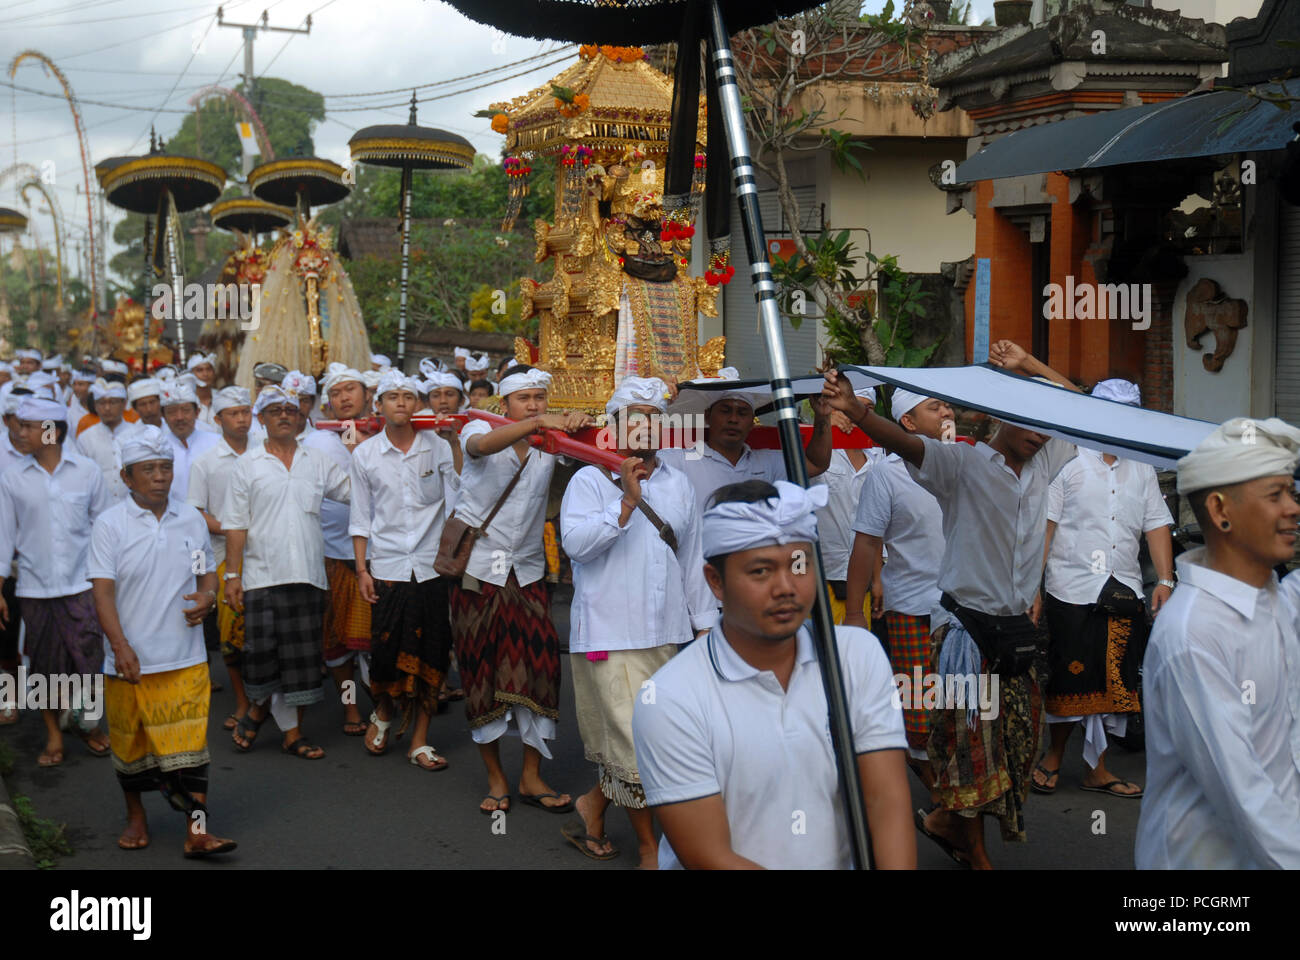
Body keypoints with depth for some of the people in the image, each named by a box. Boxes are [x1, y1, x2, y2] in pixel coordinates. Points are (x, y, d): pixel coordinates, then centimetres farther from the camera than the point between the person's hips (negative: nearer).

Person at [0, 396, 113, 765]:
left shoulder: (86, 471, -2)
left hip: (81, 583, -1)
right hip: (34, 587, 1)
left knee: (88, 659, 0)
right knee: (44, 665, 7)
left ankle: (88, 723, 23)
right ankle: (54, 734, 22)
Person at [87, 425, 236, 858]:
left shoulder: (191, 520, 6)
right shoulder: (110, 524, -5)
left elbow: (207, 571, 18)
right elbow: (103, 590, -11)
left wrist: (206, 596, -6)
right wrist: (120, 645, -23)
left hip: (184, 657, 1)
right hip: (129, 658, -1)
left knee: (189, 743, -5)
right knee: (130, 742, 14)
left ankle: (197, 831, -3)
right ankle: (135, 817, 34)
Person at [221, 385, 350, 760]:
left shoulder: (318, 462, 11)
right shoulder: (248, 465, 5)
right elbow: (235, 524, 2)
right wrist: (232, 575, -3)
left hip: (307, 574, 2)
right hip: (262, 575, -2)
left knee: (302, 656, 4)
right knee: (260, 651, -5)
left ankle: (293, 732, 13)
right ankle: (259, 708, 23)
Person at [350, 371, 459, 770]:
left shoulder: (439, 448, 2)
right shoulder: (365, 454, 4)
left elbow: (455, 505, 5)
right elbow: (361, 517, 8)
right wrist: (361, 568, 2)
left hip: (432, 565, 0)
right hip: (387, 567, 0)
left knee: (429, 655, 2)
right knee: (385, 651, -3)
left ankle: (420, 741, 12)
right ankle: (382, 713, 28)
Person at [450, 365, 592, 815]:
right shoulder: (479, 431, -5)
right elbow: (483, 445, -29)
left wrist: (578, 423, -34)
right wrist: (538, 424, -44)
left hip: (526, 574, 2)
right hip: (477, 569, -2)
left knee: (540, 666, -6)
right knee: (481, 671, 2)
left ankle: (532, 778, 5)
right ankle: (495, 778, 15)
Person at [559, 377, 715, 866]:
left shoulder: (677, 484, 13)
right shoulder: (591, 480, -2)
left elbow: (693, 560, 18)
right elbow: (576, 542, -18)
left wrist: (704, 623, 16)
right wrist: (628, 499, -21)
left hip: (664, 634, 5)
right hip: (609, 634, -5)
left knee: (622, 740, 9)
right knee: (634, 741, -4)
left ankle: (593, 805, 31)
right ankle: (649, 848, 9)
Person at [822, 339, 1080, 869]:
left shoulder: (1043, 464, 10)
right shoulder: (964, 463, -9)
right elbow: (904, 442, -25)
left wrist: (1028, 364, 6)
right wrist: (853, 410, -44)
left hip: (1020, 629, 7)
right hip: (969, 624, -7)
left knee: (1020, 741, 11)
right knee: (971, 744, 0)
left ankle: (944, 819, 29)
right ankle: (975, 855, 16)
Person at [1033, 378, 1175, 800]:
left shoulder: (1142, 469, 14)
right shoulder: (1069, 462, -1)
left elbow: (1156, 525, 14)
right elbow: (1044, 525, -3)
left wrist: (1165, 580, 4)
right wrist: (1031, 585, -9)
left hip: (1124, 592, 4)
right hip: (1072, 589, -4)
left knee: (1116, 684, 6)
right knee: (1070, 680, 0)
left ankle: (1097, 769, 18)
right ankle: (1054, 756, 20)